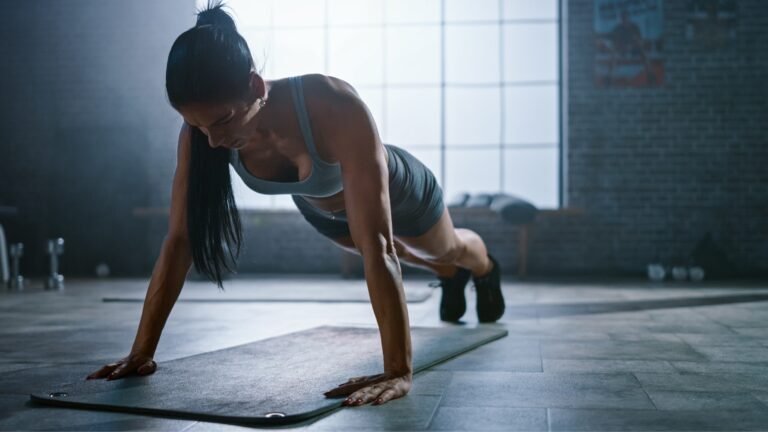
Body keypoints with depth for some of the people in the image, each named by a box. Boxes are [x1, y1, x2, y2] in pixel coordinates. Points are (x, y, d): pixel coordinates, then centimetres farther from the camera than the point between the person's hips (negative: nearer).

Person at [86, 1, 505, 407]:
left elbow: (378, 245, -53)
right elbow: (179, 240, -30)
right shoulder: (200, 130, -35)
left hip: (399, 195, -3)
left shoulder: (334, 107, -50)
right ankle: (451, 277, 70)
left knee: (449, 249, 31)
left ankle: (486, 271, 69)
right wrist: (141, 352, -30)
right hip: (321, 210, 4)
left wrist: (399, 373, -55)